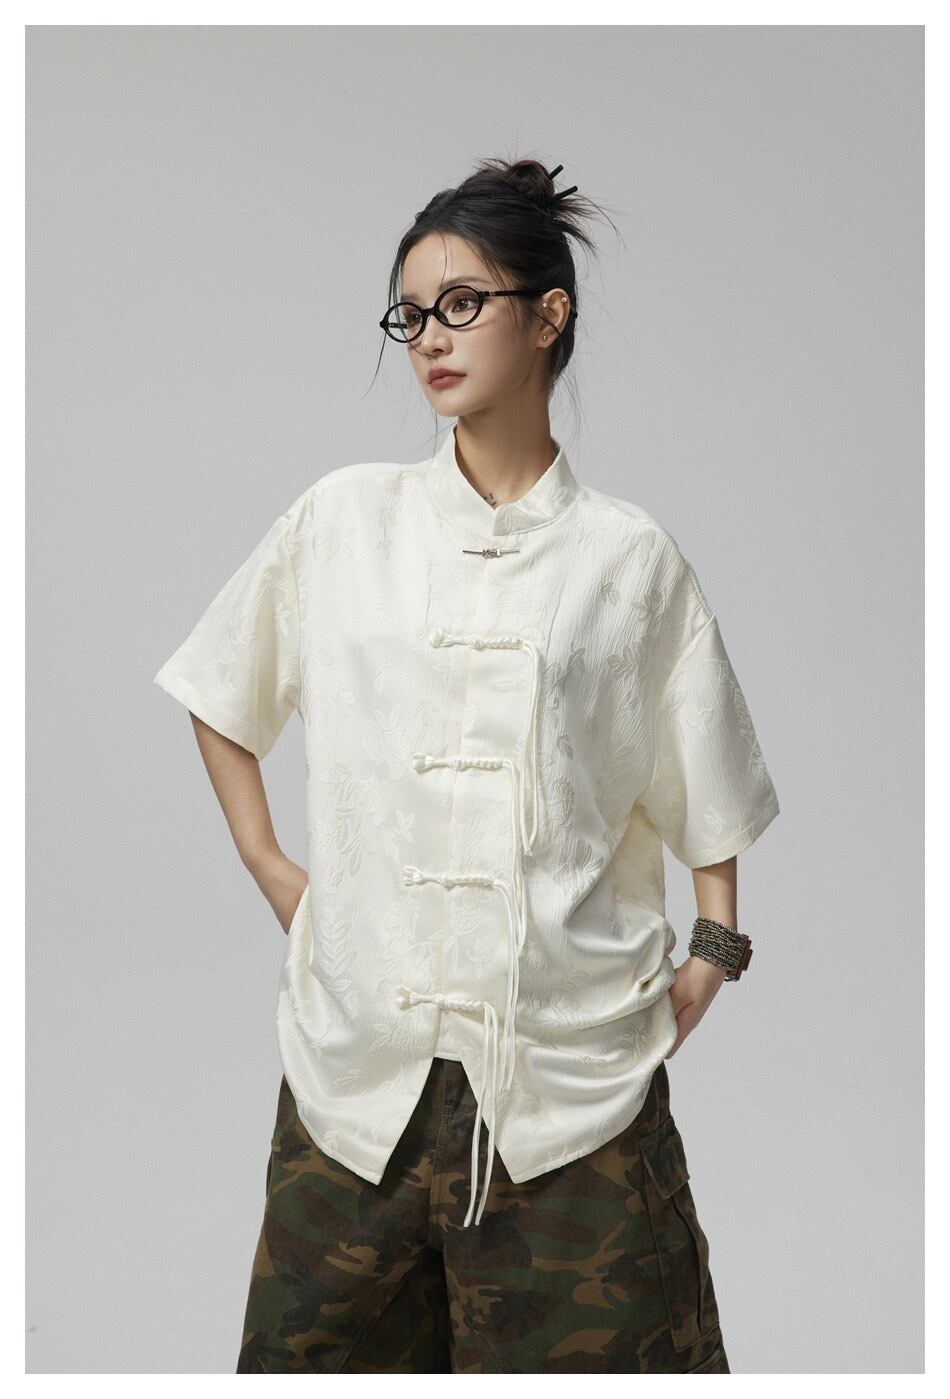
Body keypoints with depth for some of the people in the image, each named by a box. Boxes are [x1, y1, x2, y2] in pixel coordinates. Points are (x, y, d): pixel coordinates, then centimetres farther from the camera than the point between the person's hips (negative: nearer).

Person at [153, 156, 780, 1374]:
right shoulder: (341, 519, 4)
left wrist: (710, 956, 3)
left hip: (573, 1070, -1)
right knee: (320, 1349, 9)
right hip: (359, 1054, 2)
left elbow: (702, 789, 12)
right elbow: (219, 693, 18)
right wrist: (265, 864, 11)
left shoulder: (630, 558, 2)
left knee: (588, 1353, 4)